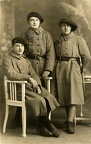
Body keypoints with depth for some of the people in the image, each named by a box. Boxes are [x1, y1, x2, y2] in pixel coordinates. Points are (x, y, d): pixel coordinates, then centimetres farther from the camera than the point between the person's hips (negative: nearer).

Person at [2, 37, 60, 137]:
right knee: (39, 100, -27)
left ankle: (41, 127, -11)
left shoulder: (26, 60, 22)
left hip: (31, 86, 7)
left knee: (49, 97, -18)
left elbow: (34, 75, 14)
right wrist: (29, 78, -23)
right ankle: (48, 125, -6)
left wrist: (38, 86, -6)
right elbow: (12, 75, -17)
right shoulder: (7, 60, 0)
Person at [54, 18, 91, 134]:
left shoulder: (78, 39, -1)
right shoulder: (57, 41, 13)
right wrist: (58, 66, 11)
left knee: (72, 95, -9)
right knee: (63, 95, 4)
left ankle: (70, 122, -11)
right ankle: (71, 119, 15)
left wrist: (80, 68, 7)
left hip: (73, 68, -4)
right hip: (60, 69, 4)